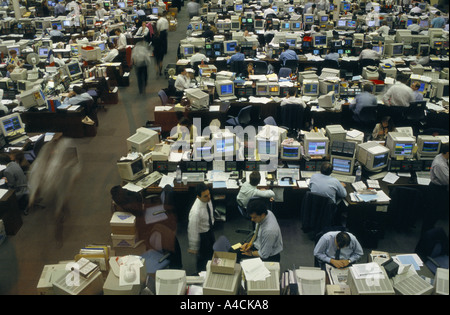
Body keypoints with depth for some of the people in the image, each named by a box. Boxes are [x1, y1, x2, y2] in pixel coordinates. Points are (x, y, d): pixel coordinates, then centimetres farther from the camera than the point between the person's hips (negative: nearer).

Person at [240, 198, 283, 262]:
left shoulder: (269, 230, -37)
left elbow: (264, 254, -23)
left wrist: (251, 253, -8)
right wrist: (250, 243, -4)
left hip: (268, 257, -8)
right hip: (258, 245, 8)